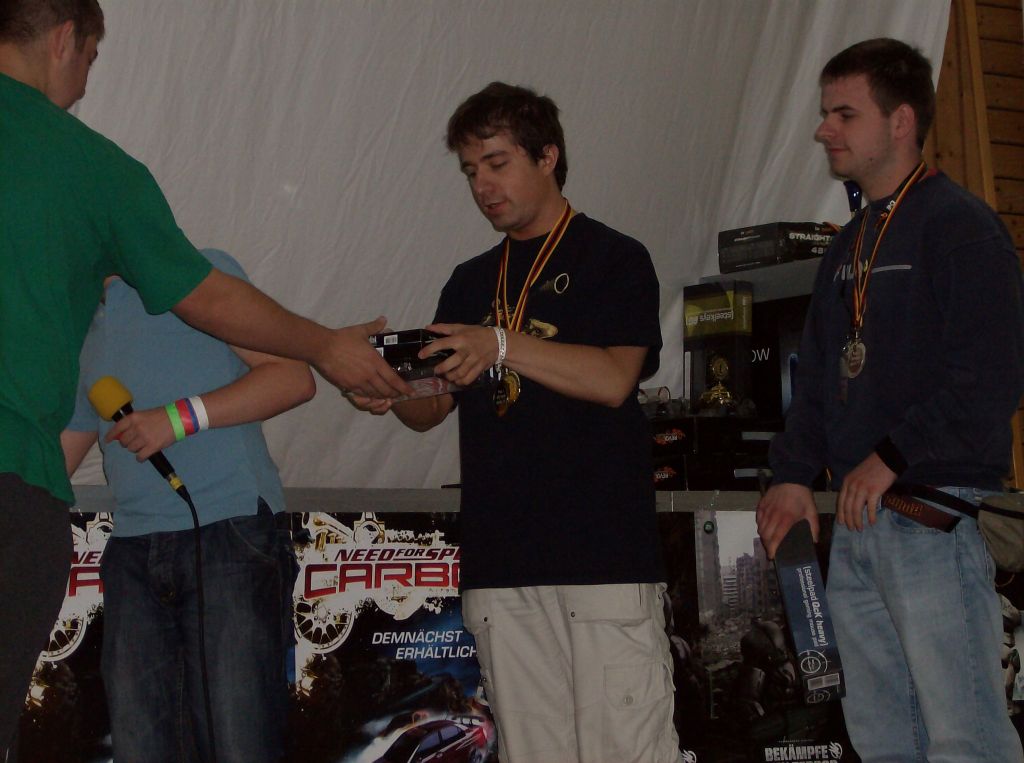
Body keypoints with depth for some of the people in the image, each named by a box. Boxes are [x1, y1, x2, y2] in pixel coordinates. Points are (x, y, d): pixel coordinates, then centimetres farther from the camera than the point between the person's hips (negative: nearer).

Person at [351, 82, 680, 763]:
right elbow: (433, 407, 18)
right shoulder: (470, 283, 21)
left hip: (602, 550, -5)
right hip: (500, 556, 5)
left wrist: (502, 345, -19)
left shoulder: (613, 259, 4)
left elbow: (614, 379, -10)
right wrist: (386, 390, -5)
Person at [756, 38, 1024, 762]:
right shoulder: (849, 246, 20)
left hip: (935, 516, -9)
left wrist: (892, 456, -17)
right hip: (855, 519, 9)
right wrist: (794, 474, 11)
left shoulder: (960, 225, -8)